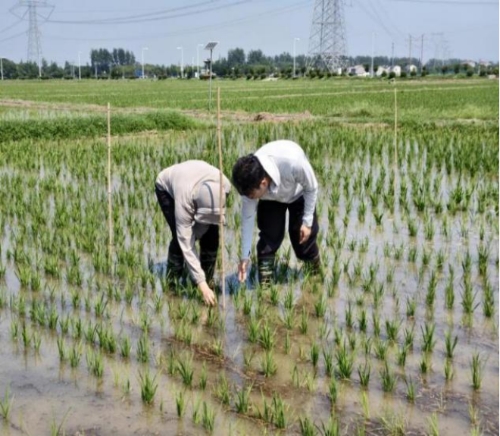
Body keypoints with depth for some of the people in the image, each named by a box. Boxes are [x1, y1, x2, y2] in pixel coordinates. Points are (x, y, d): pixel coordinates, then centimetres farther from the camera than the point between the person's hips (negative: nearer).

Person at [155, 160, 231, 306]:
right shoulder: (184, 200, -45)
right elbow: (186, 245, -43)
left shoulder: (225, 186, -37)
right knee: (180, 237, -20)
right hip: (167, 187, -3)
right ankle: (172, 283, -2)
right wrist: (202, 285, -46)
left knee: (210, 234, -13)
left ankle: (208, 280, 2)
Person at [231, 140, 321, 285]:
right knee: (269, 236, -13)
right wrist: (245, 256, -18)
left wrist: (307, 222, -19)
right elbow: (248, 217, -22)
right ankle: (264, 284, -3)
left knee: (303, 236, -1)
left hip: (298, 194, -1)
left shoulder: (293, 162, -46)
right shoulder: (251, 183, -35)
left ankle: (316, 273, 27)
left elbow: (312, 188, -24)